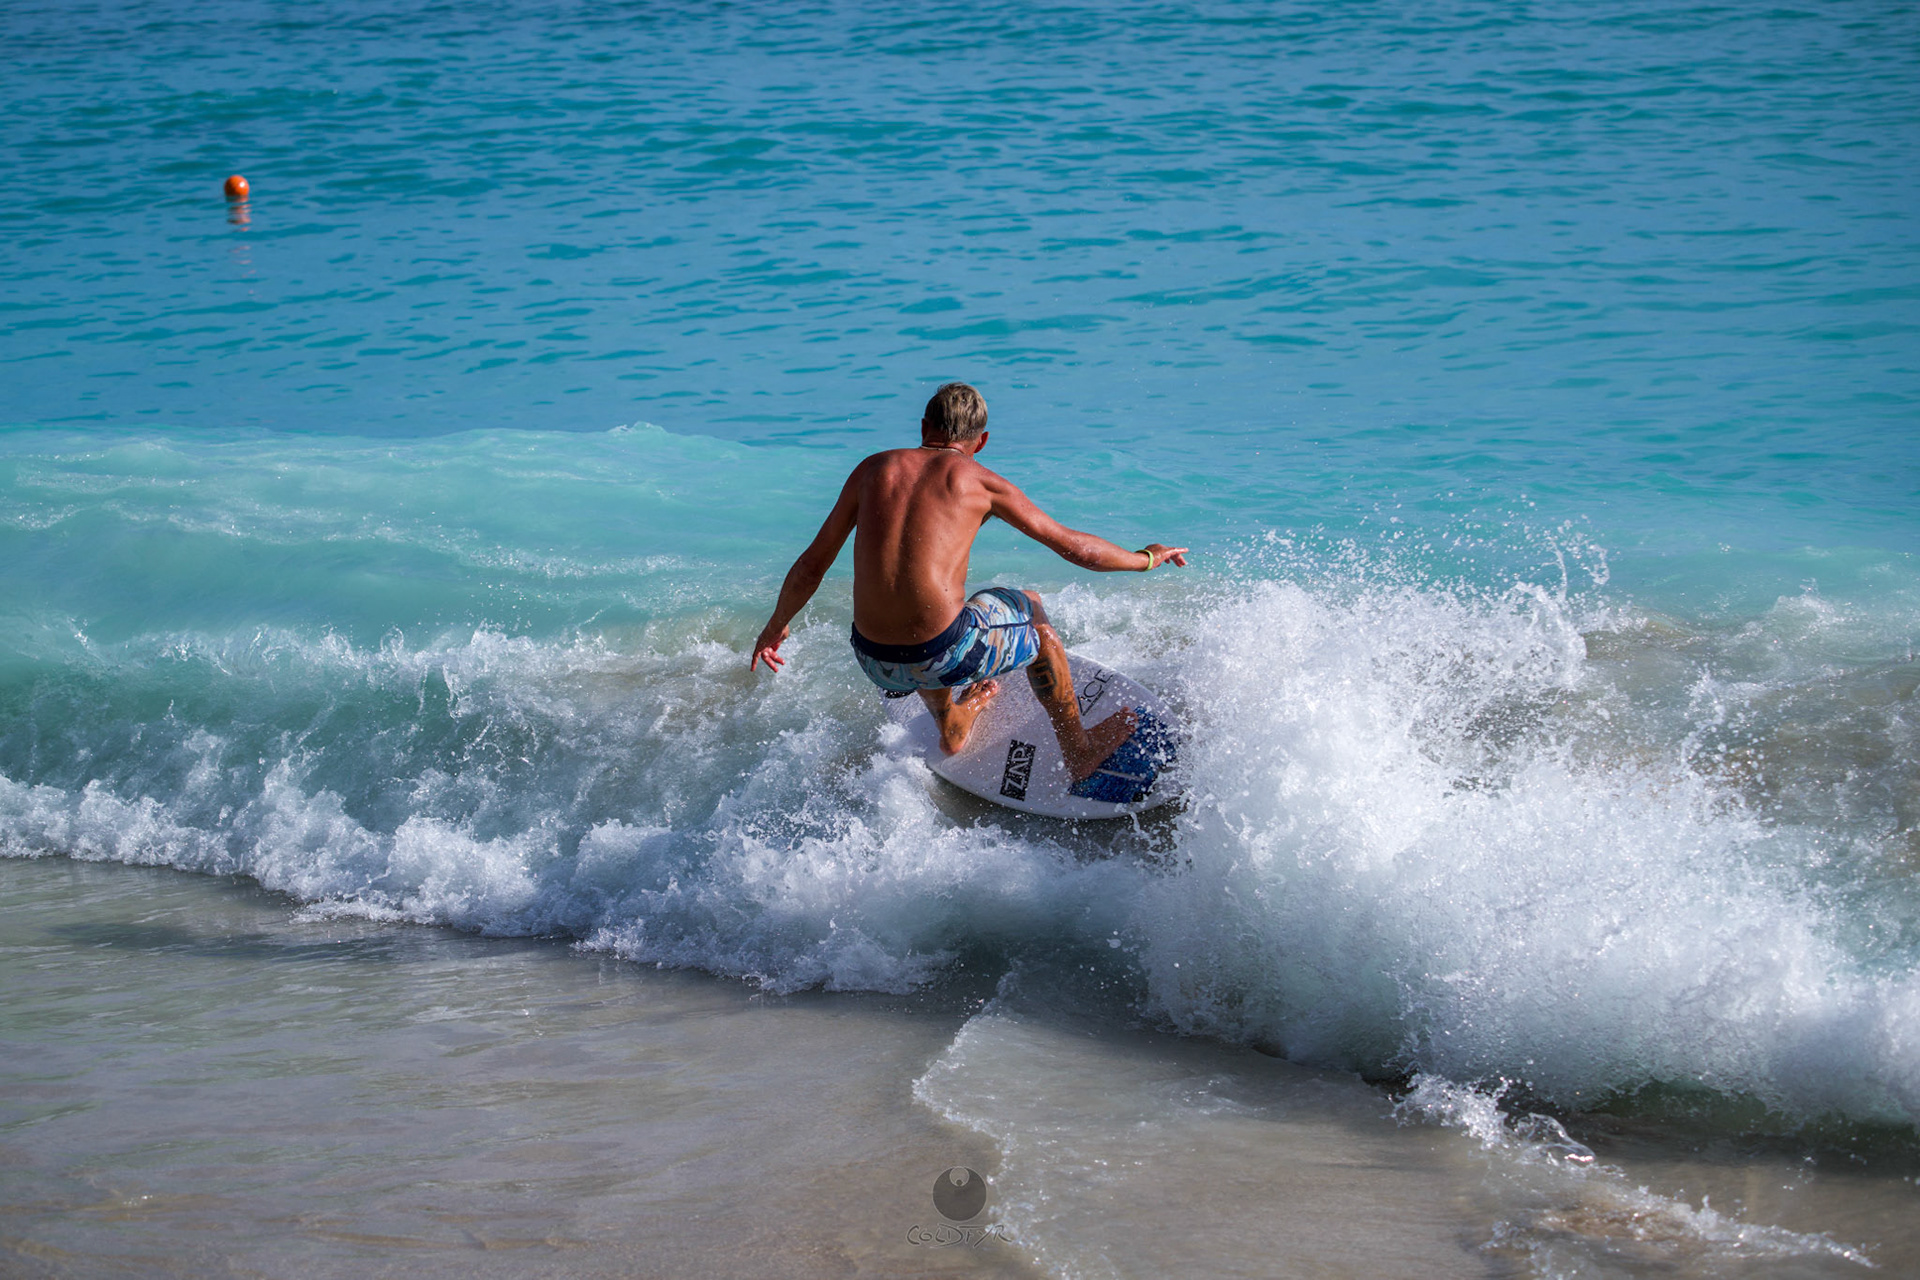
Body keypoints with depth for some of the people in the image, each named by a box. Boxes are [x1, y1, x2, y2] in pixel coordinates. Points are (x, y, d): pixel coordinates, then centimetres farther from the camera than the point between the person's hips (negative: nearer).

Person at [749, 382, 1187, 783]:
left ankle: (951, 726, 61)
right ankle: (1080, 753, 36)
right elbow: (1077, 548, 10)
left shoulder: (873, 469, 11)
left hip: (875, 661, 4)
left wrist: (775, 627, 33)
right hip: (942, 657, -4)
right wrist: (1146, 559, 28)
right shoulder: (981, 482, 3)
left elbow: (811, 567, 15)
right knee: (1031, 609, 27)